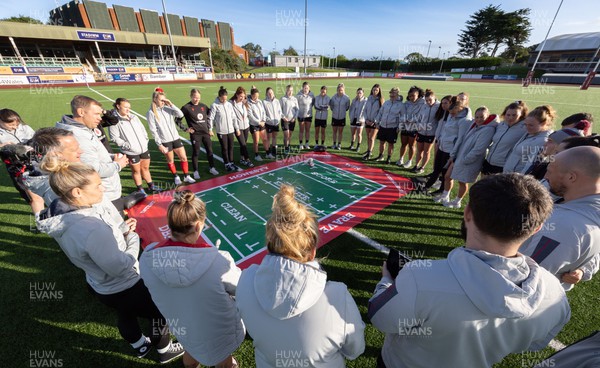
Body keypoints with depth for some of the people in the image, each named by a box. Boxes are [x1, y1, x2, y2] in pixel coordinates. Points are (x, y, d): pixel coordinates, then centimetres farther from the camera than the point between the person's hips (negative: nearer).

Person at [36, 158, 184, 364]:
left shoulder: (60, 215, -12)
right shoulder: (92, 228, -40)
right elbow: (121, 267, -30)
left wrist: (121, 230, -7)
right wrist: (133, 238, -17)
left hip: (98, 284, 8)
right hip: (123, 289, -8)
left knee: (125, 314, 34)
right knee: (159, 314, 18)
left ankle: (140, 347, 61)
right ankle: (165, 350, 45)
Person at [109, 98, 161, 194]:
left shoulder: (134, 117, 9)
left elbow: (143, 129, 15)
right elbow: (115, 138, -13)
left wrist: (145, 141, 5)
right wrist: (128, 145, -17)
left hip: (144, 148, 5)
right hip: (131, 152, -5)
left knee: (146, 168, 16)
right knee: (136, 170, 8)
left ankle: (151, 186, 28)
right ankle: (140, 189, 24)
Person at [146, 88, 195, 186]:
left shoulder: (167, 108, 1)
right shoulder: (151, 113, -8)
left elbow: (180, 115, -12)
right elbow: (153, 130, -9)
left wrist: (171, 104, -15)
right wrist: (159, 144, -12)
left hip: (176, 138, 3)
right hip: (165, 141, -3)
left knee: (184, 158, 6)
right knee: (170, 160, 10)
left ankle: (186, 176, 21)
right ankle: (176, 177, 30)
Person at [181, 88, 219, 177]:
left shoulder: (203, 106, 6)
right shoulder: (186, 107, -8)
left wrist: (210, 129, 12)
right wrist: (186, 129, -5)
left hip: (206, 133, 4)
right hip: (195, 134, -4)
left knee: (210, 150, 9)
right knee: (196, 153, 3)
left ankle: (212, 168, 25)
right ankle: (196, 171, 16)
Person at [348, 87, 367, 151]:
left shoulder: (365, 101, -9)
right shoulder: (354, 100, 8)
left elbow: (365, 111, -12)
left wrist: (361, 119, -17)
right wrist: (351, 116, 4)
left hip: (360, 120, -5)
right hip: (353, 119, 5)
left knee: (359, 134, 2)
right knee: (353, 133, 13)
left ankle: (358, 146, 14)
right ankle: (352, 145, 28)